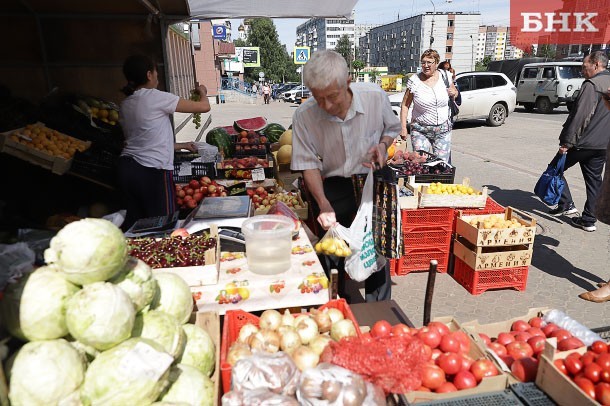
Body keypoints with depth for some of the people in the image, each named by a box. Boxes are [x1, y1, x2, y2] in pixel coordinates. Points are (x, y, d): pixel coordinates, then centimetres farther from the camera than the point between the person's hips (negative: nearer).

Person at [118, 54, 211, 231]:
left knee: (134, 223, 17)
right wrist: (202, 92, 16)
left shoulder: (125, 104, 13)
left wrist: (181, 145, 28)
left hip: (127, 168, 8)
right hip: (152, 172, -8)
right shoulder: (155, 97, -10)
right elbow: (204, 107, -7)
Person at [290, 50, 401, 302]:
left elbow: (392, 127, 8)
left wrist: (383, 144, -15)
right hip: (332, 187, -1)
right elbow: (309, 163, -11)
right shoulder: (304, 115, -16)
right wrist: (323, 204, -22)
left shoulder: (375, 97, -13)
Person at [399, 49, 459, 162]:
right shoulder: (414, 81, -5)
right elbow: (405, 105, -1)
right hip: (420, 130, -2)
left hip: (443, 129, 2)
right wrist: (403, 127, -9)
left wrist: (453, 93, -4)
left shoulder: (445, 76, 3)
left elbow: (455, 92, 21)